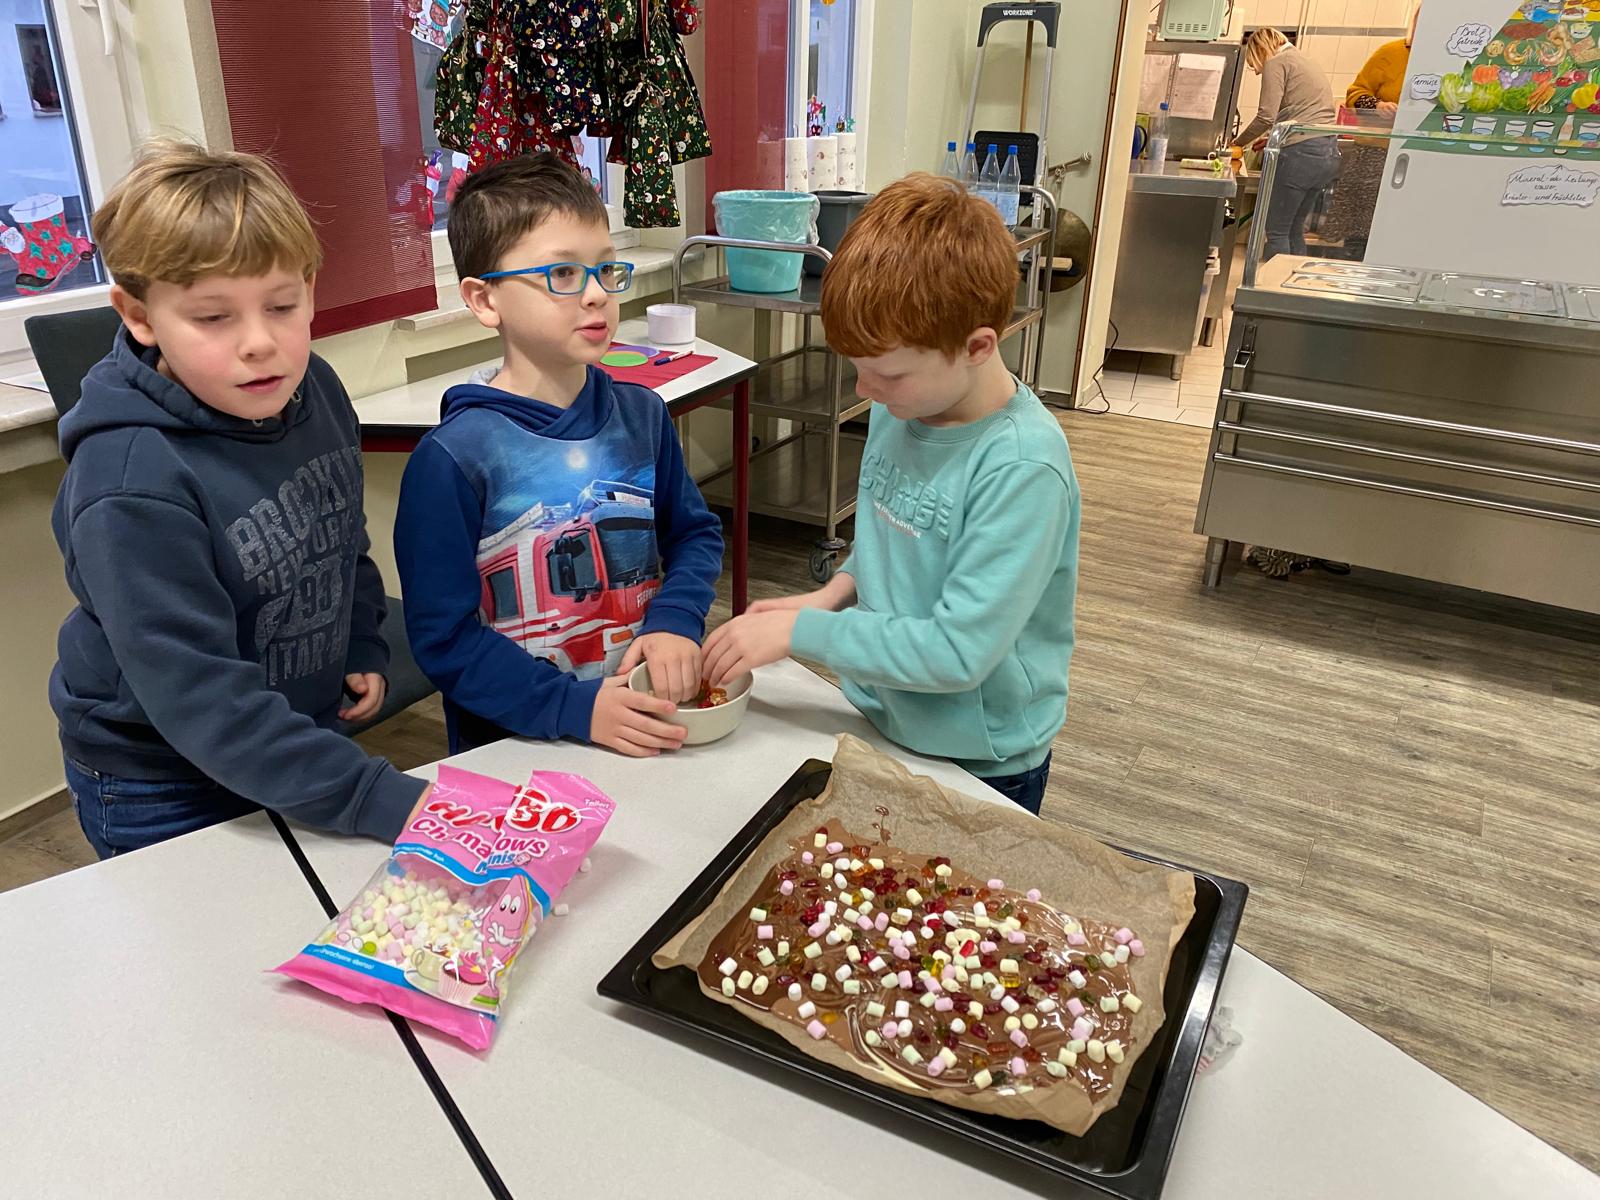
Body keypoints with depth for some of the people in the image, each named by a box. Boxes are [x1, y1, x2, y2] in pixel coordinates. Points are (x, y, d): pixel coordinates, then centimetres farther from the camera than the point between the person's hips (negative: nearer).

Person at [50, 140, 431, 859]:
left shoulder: (315, 391, -8)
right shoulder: (130, 487, -30)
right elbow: (201, 699, -32)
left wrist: (363, 646, 1)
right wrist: (378, 798, -36)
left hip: (302, 741, 6)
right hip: (165, 798, -6)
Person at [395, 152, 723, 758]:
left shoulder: (641, 415, 4)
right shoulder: (453, 457, -12)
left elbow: (695, 532, 14)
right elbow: (443, 635, -11)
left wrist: (674, 619, -6)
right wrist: (575, 708, -18)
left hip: (649, 730, 2)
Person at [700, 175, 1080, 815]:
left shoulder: (1023, 467, -29)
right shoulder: (898, 409, -7)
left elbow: (959, 651, -29)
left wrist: (799, 631, -25)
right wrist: (838, 591, -6)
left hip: (982, 765, -6)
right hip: (885, 726, 7)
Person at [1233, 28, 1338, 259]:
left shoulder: (1276, 63, 0)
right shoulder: (1305, 62, 27)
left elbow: (1267, 117, -10)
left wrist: (1239, 142, 2)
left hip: (1301, 153, -9)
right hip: (1328, 153, 9)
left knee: (1277, 231, -4)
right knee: (1295, 230, 15)